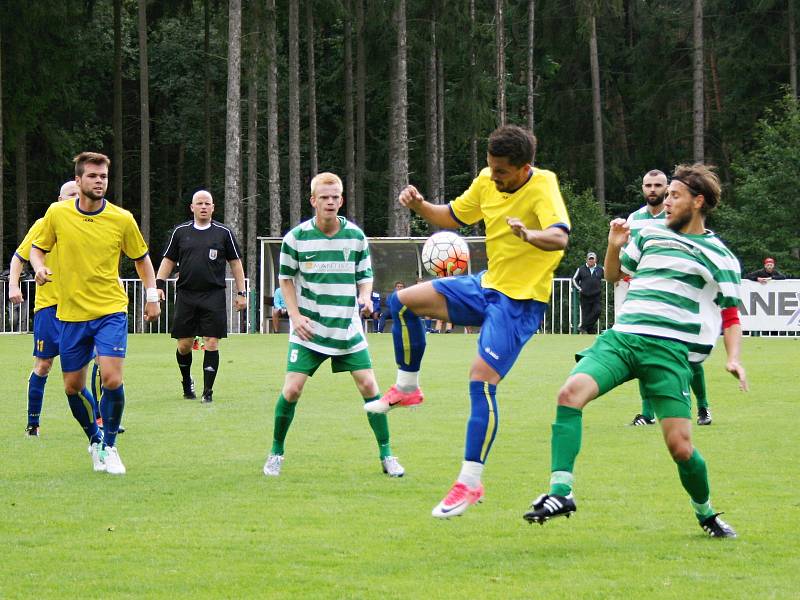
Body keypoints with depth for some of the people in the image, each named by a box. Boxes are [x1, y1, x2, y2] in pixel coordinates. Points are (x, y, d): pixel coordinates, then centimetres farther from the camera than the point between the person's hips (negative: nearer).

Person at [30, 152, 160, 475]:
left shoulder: (122, 219, -4)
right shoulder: (57, 213, -3)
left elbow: (141, 257, 11)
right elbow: (38, 247, 12)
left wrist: (152, 294, 2)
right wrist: (39, 267, -10)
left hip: (111, 311, -2)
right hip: (70, 314, 2)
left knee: (112, 379, -17)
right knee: (72, 387, 6)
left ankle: (109, 446, 1)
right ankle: (94, 439, 31)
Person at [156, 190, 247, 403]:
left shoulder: (224, 232, 6)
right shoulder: (180, 232, 9)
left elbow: (235, 263, 10)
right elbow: (168, 260, 13)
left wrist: (241, 292, 5)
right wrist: (159, 284, 0)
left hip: (214, 296, -1)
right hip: (186, 295, 1)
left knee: (212, 344, -7)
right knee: (184, 344, 3)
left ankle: (208, 391, -2)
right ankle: (187, 382, 28)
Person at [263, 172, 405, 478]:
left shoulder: (356, 236, -2)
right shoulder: (296, 237, -6)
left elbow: (365, 275, 9)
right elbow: (286, 278, 5)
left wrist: (365, 296, -13)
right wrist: (295, 314, -7)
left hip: (347, 327, 2)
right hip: (309, 328, -2)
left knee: (369, 386, -5)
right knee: (292, 389, -10)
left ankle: (386, 454, 8)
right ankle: (276, 453, 9)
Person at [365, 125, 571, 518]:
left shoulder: (542, 187, -21)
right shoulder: (487, 181, 0)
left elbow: (560, 237, -37)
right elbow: (452, 217, 16)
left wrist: (529, 235, -59)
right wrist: (419, 206, -4)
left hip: (521, 299, -7)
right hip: (487, 285, 8)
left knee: (482, 377, -19)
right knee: (403, 301, -2)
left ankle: (470, 482, -14)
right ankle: (407, 388, 17)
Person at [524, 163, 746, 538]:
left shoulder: (719, 256, 8)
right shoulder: (650, 234, 17)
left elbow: (730, 315, 12)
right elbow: (614, 274, 29)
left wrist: (733, 358, -3)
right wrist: (614, 247, 9)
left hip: (669, 350, -3)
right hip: (621, 337, 3)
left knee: (680, 447, -9)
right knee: (571, 392, -24)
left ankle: (705, 513, 20)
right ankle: (561, 491, -26)